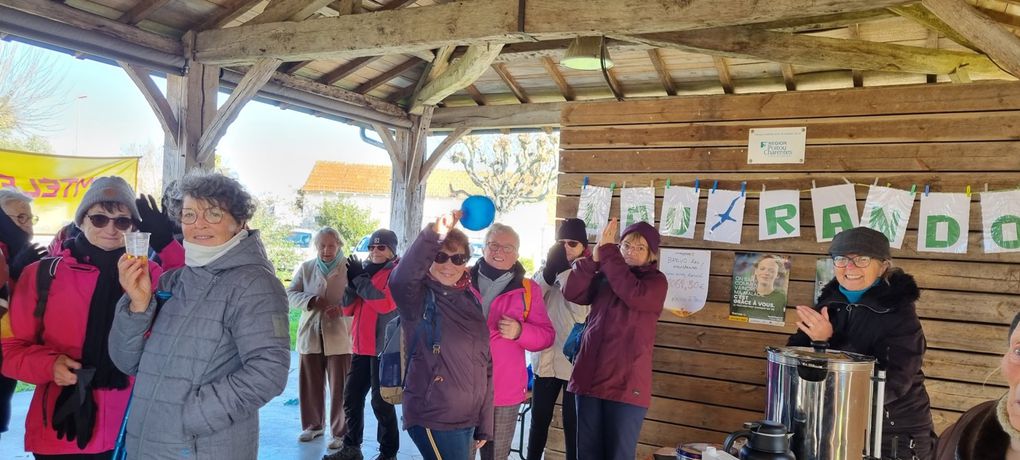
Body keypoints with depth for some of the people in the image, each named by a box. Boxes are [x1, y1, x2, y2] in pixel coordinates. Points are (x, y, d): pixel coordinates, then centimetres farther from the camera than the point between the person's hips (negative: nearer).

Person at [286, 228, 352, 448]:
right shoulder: (305, 268, 9)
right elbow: (290, 294, 4)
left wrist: (342, 308, -26)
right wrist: (311, 300, -14)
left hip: (339, 336, -4)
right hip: (310, 334, 4)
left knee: (339, 388, 0)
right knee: (310, 385, 13)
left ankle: (340, 432, 12)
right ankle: (313, 425, 31)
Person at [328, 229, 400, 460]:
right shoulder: (365, 271, 16)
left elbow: (386, 303, -21)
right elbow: (348, 309, 12)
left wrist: (359, 278, -13)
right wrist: (351, 281, -6)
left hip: (384, 347, -7)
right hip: (362, 346, 7)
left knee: (381, 401, -3)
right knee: (351, 397, 10)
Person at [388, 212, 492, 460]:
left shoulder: (471, 300, 8)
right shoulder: (419, 297, -9)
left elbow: (485, 365, 12)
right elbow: (400, 280, -35)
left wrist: (484, 425, 12)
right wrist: (434, 235, -47)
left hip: (468, 419, 6)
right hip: (432, 419, -6)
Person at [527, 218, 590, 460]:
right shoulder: (548, 267, 9)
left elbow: (581, 309, -20)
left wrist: (565, 270, -18)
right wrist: (550, 269, -12)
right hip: (545, 356, 4)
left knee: (572, 422, 4)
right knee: (539, 418, 14)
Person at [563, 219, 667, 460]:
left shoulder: (656, 281, 0)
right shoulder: (602, 277, 10)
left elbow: (634, 294, -21)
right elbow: (571, 293, -5)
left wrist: (607, 252, -16)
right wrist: (595, 257, -16)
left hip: (626, 382, -4)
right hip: (590, 376, 4)